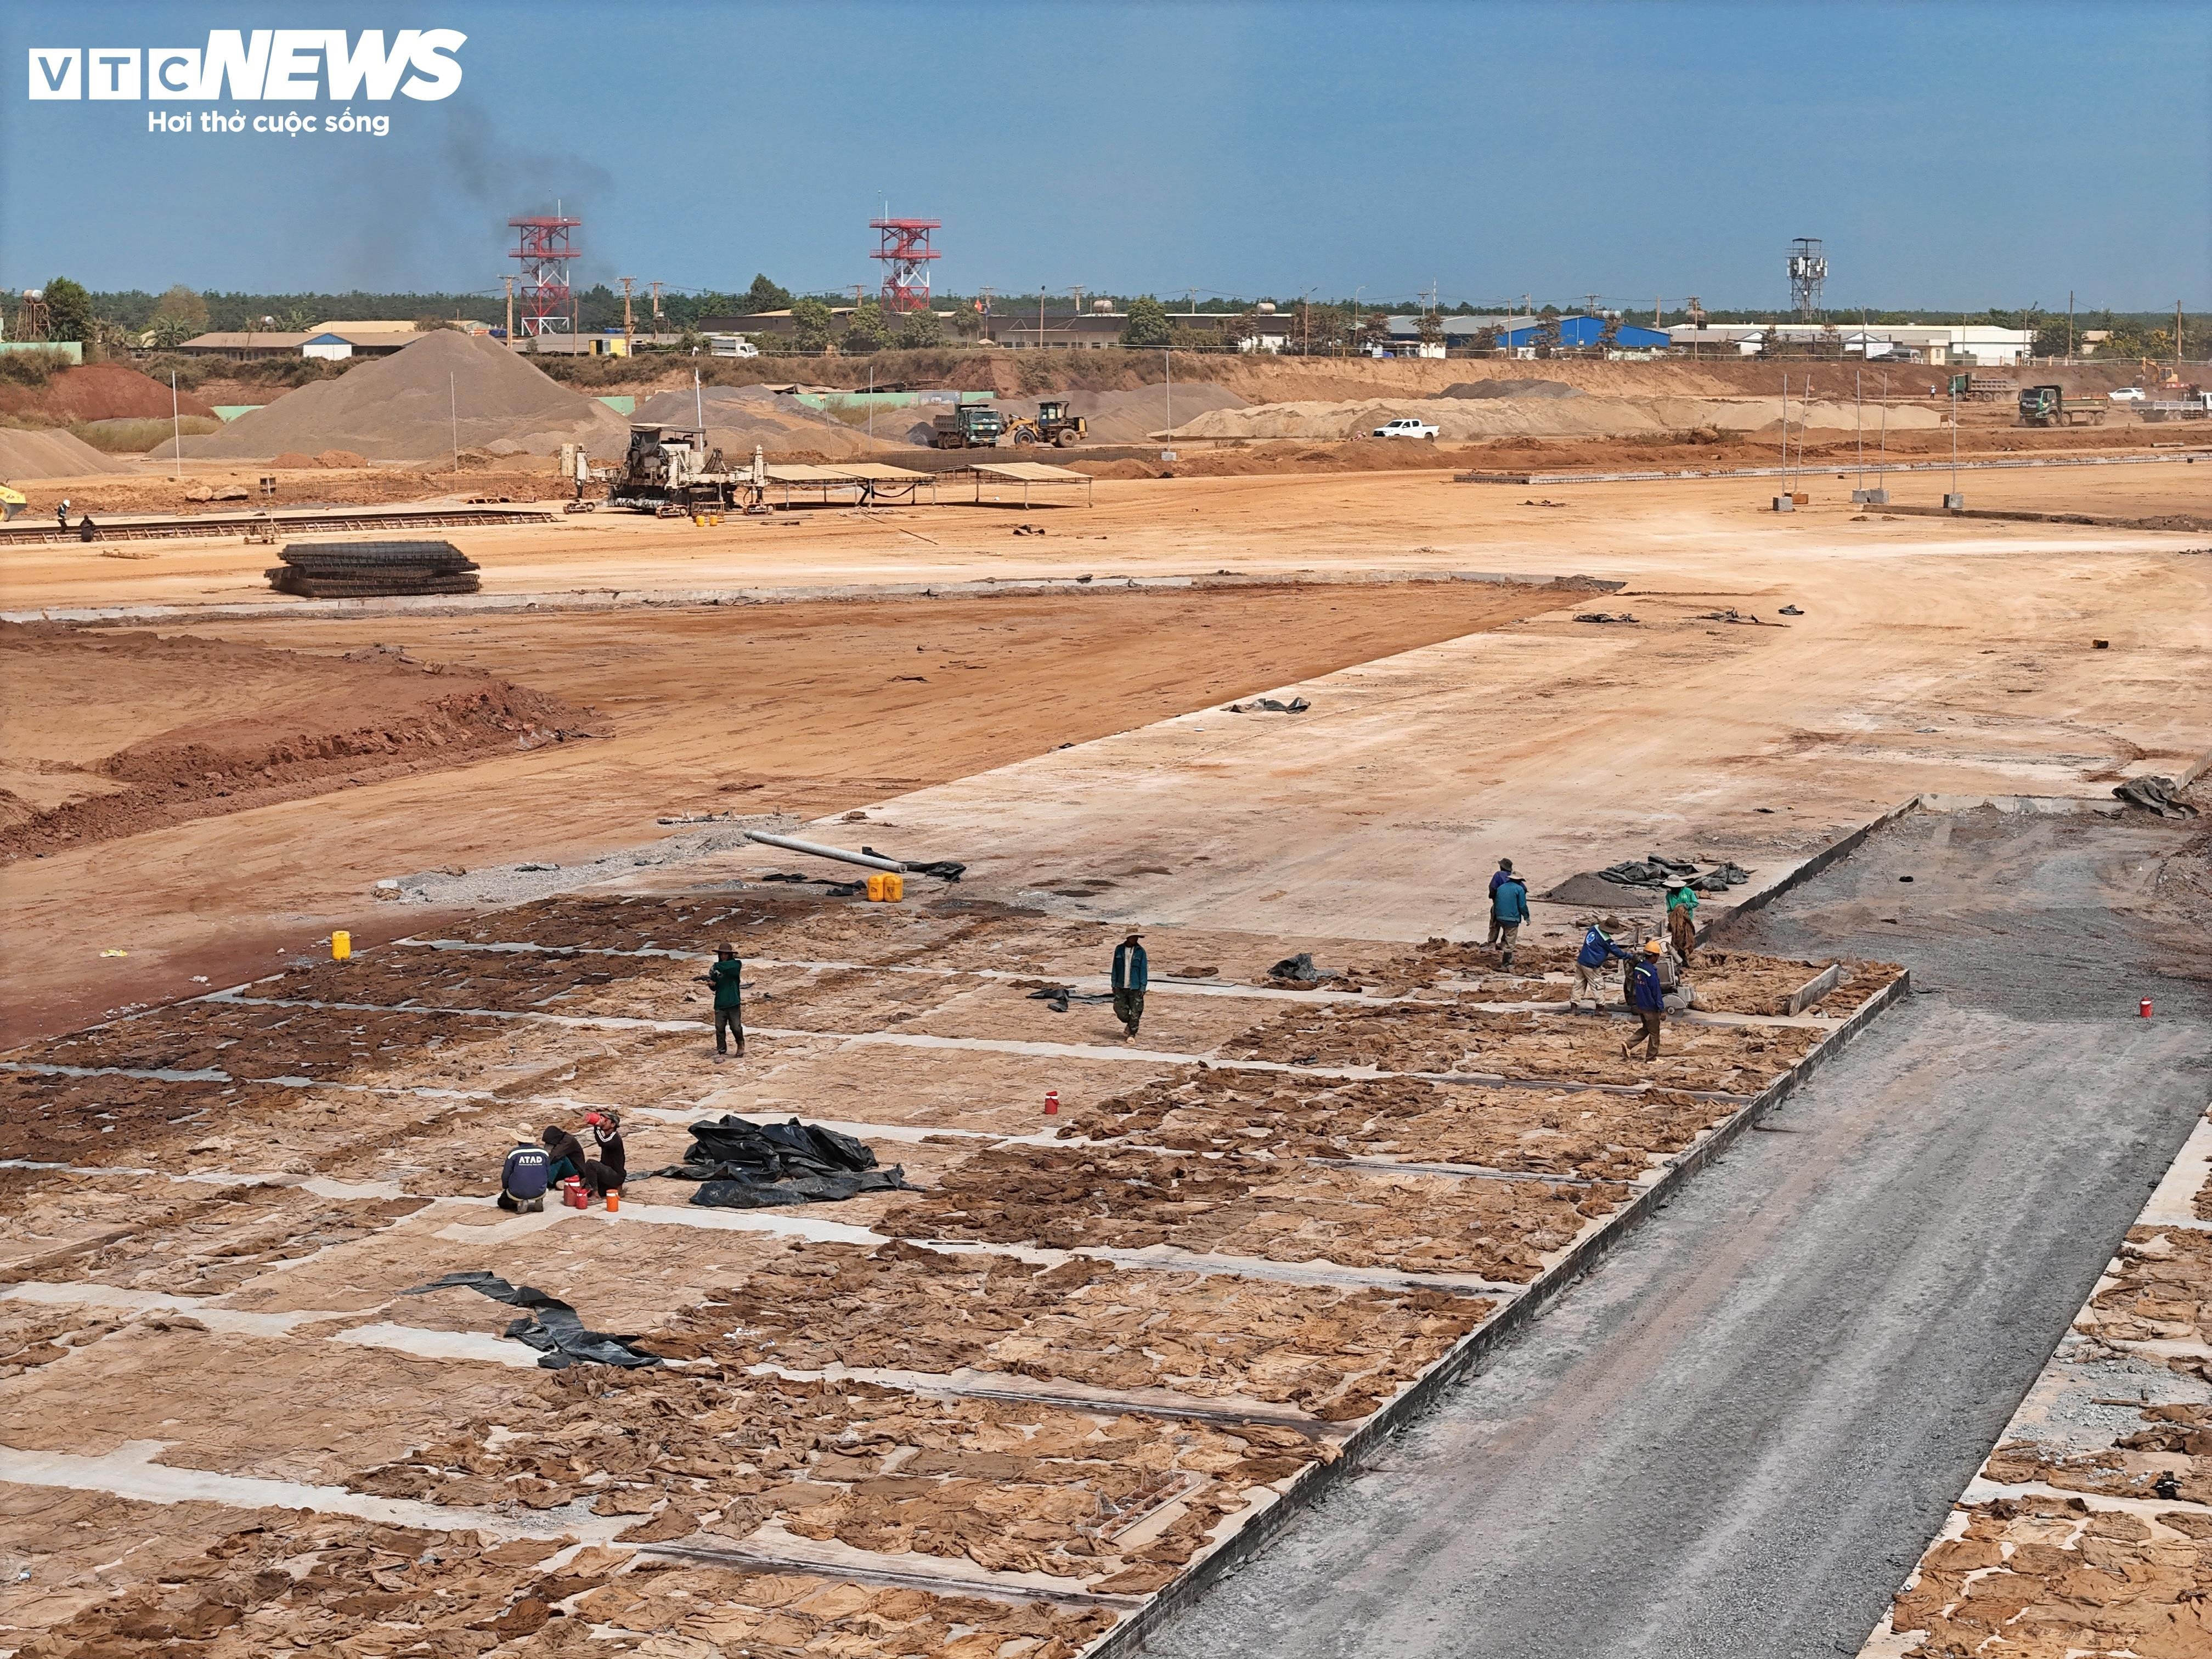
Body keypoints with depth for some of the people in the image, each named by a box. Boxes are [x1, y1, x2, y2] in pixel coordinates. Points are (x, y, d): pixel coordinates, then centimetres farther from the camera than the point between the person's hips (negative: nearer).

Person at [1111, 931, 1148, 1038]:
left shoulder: (1140, 951, -3)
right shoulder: (1119, 949, 3)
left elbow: (1144, 969, -2)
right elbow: (1115, 968, 8)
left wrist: (1143, 987, -7)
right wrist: (1114, 984, 6)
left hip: (1135, 988, -2)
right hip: (1121, 987, 2)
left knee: (1135, 1013, -1)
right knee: (1120, 1010, 2)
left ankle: (1132, 1034, 13)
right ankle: (1129, 1024, 30)